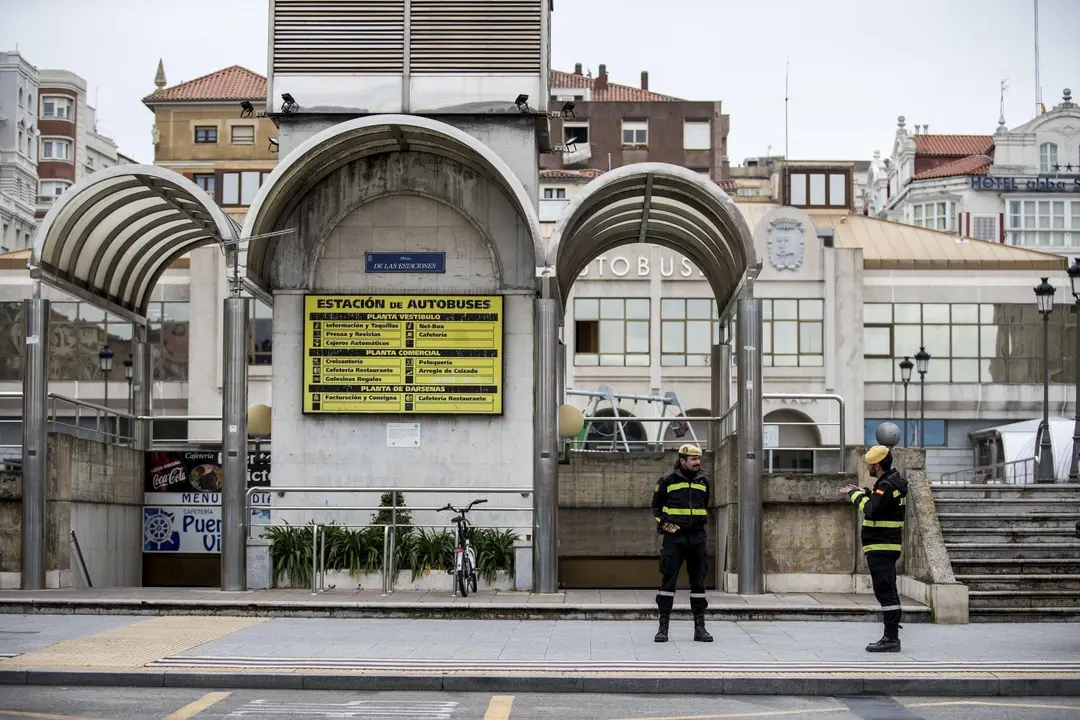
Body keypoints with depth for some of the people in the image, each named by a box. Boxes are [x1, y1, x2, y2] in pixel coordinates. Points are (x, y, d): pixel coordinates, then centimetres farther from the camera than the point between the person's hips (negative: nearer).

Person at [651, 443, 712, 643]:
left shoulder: (703, 480, 9)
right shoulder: (667, 481, -1)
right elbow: (656, 506, 9)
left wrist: (701, 521, 13)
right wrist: (664, 523, -3)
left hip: (697, 537, 3)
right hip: (674, 537, -3)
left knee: (698, 581, 6)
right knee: (668, 580, -4)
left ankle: (700, 627, 11)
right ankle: (663, 627, 0)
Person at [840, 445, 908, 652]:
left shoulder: (887, 485, -18)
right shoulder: (894, 483, 15)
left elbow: (871, 509, -26)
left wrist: (856, 495, -11)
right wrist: (862, 493, 16)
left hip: (880, 547, -11)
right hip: (888, 546, 11)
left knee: (885, 592, -10)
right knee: (889, 592, 14)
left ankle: (891, 638, -10)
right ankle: (891, 637, 20)